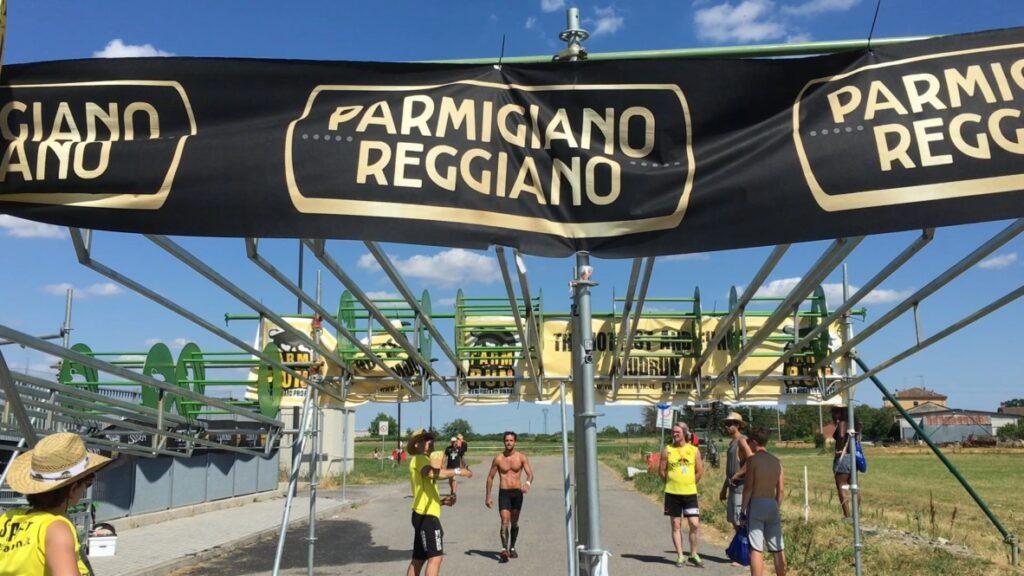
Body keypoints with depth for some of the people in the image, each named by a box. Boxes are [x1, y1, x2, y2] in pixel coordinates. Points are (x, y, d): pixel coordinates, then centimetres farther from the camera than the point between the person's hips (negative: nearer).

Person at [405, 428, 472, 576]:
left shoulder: (422, 461, 25)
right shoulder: (419, 459, -7)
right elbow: (432, 473, -30)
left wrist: (441, 501, 12)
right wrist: (457, 471, -26)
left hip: (424, 515, 11)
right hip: (426, 515, -11)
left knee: (418, 558, 13)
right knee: (436, 557, -14)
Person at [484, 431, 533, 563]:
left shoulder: (521, 457, 0)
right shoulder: (498, 459, 0)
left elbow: (530, 473, -8)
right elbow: (490, 477, 7)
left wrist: (527, 483, -31)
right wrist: (487, 496, 4)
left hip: (517, 492, 1)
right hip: (504, 493, -1)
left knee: (514, 523, 13)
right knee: (505, 522, -15)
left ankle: (512, 547, 31)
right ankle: (504, 550, -22)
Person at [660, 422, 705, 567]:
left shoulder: (694, 450, 2)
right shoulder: (667, 450, 0)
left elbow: (700, 472, 7)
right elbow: (661, 471, 5)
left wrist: (689, 484, 8)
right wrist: (672, 483, 9)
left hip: (690, 493, 0)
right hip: (672, 493, 0)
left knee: (695, 524, -4)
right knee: (676, 525, 5)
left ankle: (693, 555, 12)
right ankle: (680, 556, 14)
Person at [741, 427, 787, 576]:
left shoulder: (752, 459, -9)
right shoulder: (776, 461, 8)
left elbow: (748, 487, -12)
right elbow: (781, 488, 8)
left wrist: (744, 508, -5)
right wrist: (778, 507, 17)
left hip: (756, 504, -6)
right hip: (773, 504, 6)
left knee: (756, 549, -5)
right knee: (778, 548, 13)